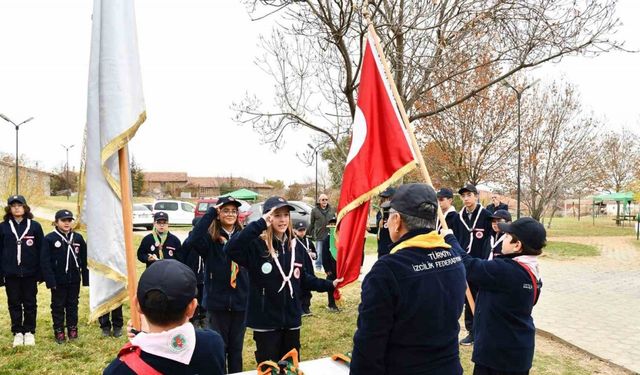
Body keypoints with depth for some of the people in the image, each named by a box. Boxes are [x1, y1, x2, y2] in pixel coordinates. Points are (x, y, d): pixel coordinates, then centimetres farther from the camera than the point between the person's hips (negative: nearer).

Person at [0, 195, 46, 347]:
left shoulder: (35, 226, -2)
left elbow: (41, 250, 0)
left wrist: (41, 272, -4)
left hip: (30, 273, -1)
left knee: (30, 303, 8)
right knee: (14, 304, 10)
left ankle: (29, 332, 21)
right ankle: (17, 332, 22)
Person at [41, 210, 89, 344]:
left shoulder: (78, 238, 2)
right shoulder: (49, 238, -7)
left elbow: (84, 260, 5)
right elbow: (45, 262, -9)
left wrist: (86, 278, 2)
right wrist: (50, 281, -14)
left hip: (74, 280, 3)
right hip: (58, 281, -2)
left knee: (72, 305, 13)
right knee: (58, 306, 8)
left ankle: (72, 329, 24)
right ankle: (59, 331, 19)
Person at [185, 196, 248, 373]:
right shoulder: (210, 238, -7)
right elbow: (194, 240, -30)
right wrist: (210, 212, -24)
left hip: (240, 302, 2)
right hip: (217, 301, -2)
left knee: (236, 348, 16)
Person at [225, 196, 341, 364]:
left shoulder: (296, 246, 5)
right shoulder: (256, 244, -13)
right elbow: (232, 249, -34)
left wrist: (329, 285, 10)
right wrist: (260, 224, -34)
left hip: (291, 320, 5)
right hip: (265, 321, -5)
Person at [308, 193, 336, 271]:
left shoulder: (332, 210, 7)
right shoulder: (315, 210, -1)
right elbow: (311, 224, 3)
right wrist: (311, 234, 3)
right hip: (319, 236, -2)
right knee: (319, 253, 2)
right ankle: (318, 267, 16)